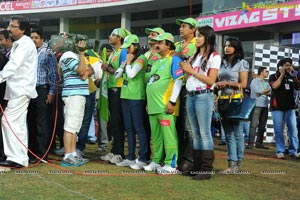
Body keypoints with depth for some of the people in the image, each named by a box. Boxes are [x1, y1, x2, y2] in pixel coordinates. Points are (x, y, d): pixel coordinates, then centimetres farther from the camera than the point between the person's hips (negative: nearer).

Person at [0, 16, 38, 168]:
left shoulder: (26, 43, -12)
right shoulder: (17, 44, 19)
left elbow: (14, 64, -23)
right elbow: (13, 64, 15)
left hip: (21, 89, -10)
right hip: (17, 88, 10)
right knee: (18, 124, 11)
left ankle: (16, 158, -11)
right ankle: (20, 158, 16)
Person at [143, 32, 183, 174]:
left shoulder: (174, 59, -5)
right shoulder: (156, 62, 22)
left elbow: (178, 81, -13)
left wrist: (172, 101, -18)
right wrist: (149, 102, 23)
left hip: (165, 105, -9)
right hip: (153, 105, 9)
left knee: (168, 135, -7)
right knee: (155, 135, 13)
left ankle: (171, 164, -2)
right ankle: (156, 161, 22)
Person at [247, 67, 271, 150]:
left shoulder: (266, 83, 20)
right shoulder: (255, 81, 1)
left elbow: (270, 93, 9)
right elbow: (258, 91, -13)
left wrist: (262, 92, -8)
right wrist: (266, 91, 2)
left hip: (265, 106, 7)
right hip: (256, 105, -7)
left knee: (262, 125, 5)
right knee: (254, 125, -11)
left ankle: (259, 143, 10)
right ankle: (250, 143, -12)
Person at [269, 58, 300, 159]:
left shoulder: (292, 77, 15)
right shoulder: (274, 76, 5)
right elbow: (274, 86, -14)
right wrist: (282, 75, -5)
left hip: (290, 107, 3)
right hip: (277, 107, -3)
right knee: (279, 130, -4)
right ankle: (280, 151, 0)